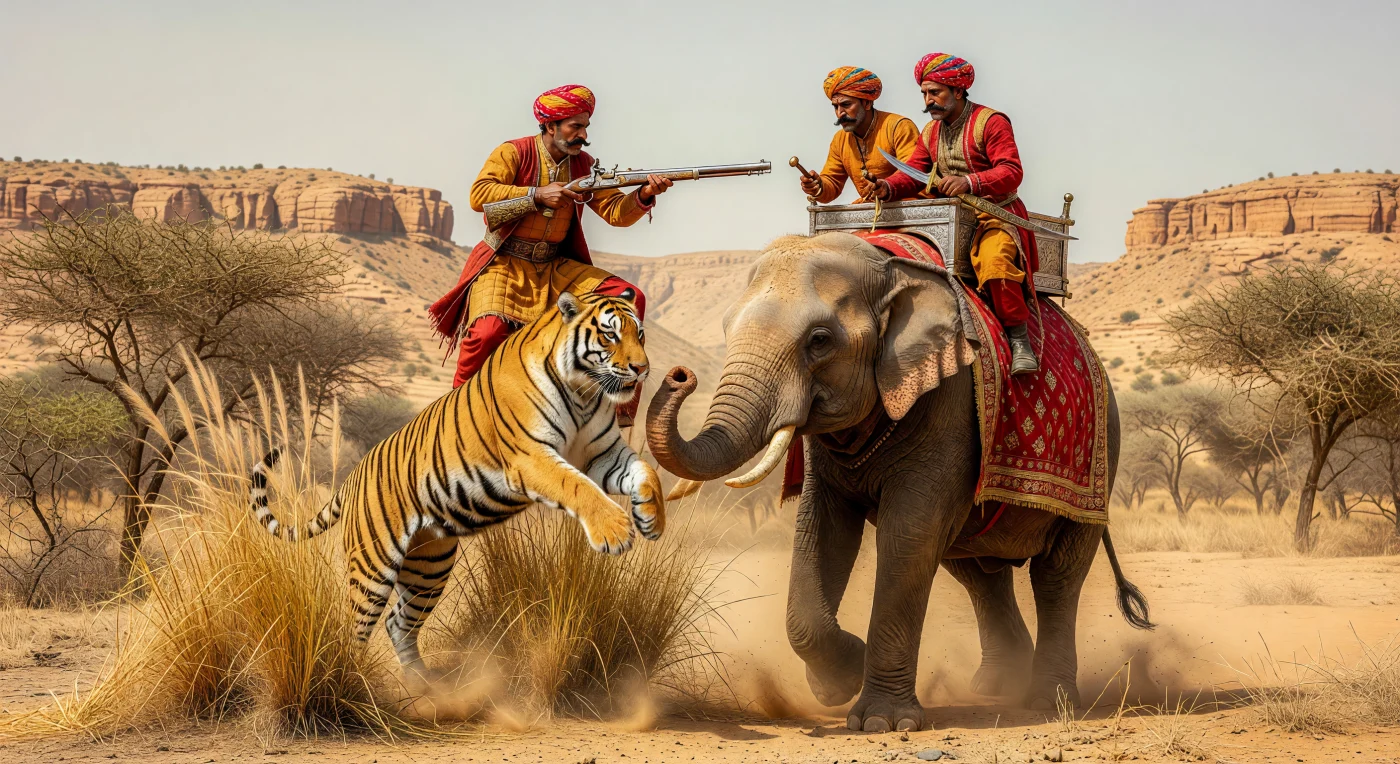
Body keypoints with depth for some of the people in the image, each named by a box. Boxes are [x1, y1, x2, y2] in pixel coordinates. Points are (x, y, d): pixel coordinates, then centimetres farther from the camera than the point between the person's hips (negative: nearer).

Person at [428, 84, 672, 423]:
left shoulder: (583, 165, 7)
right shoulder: (514, 153, -8)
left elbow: (615, 211, 1)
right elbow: (479, 195, -21)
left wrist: (643, 196, -20)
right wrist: (538, 195, -24)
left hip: (553, 268, 5)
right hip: (503, 264, -5)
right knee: (489, 331, -32)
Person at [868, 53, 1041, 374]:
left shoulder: (991, 122, -6)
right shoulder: (930, 132, 17)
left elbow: (1011, 172, -16)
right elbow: (914, 173, 8)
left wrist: (969, 183, -32)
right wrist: (889, 187, -15)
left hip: (994, 215, -7)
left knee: (994, 259, -37)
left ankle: (1019, 338, -27)